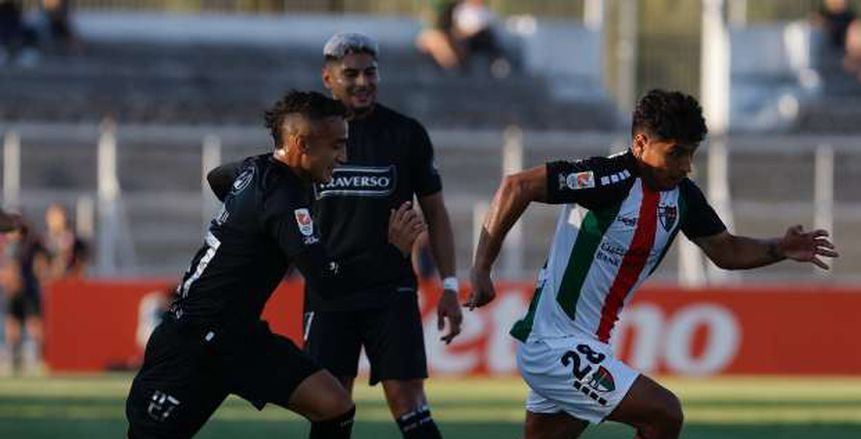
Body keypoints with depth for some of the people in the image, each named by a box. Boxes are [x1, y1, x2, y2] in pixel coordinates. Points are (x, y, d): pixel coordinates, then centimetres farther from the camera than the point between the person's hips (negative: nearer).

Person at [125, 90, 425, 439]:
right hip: (194, 341, -9)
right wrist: (392, 250, -18)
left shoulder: (257, 170, 6)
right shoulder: (284, 199, -22)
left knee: (335, 408, -6)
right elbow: (326, 278, -28)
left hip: (238, 333, 9)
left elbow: (217, 177, 30)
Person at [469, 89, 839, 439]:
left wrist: (780, 249, -1)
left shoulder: (682, 195, 5)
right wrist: (481, 271, -26)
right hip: (556, 347, -9)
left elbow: (725, 251, 18)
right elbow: (517, 187, -23)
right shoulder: (611, 179, -21)